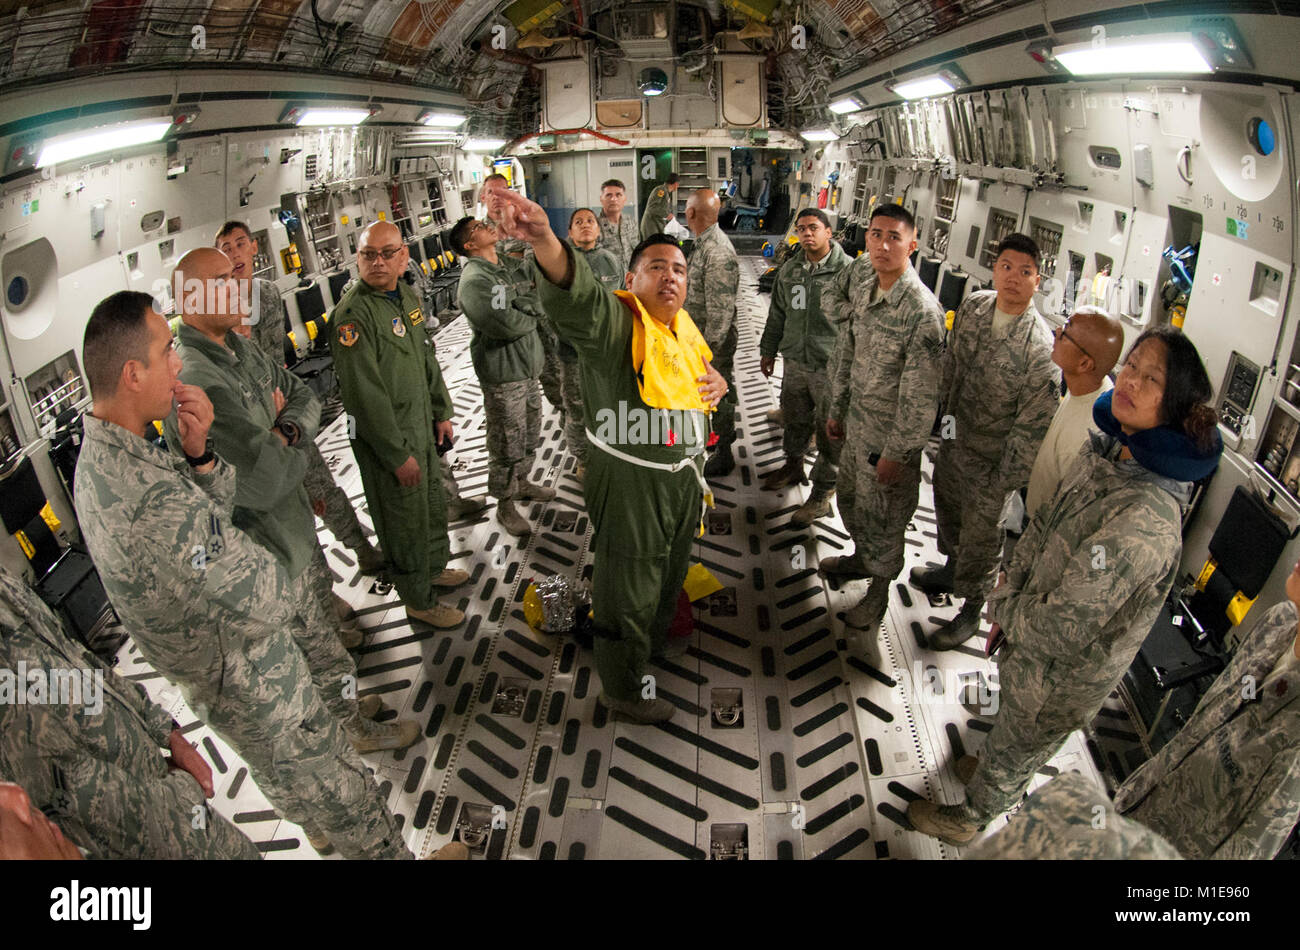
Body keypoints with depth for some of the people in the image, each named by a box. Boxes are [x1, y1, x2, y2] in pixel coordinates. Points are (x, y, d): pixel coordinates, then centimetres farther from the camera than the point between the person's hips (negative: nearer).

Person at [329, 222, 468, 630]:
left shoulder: (407, 296, 6)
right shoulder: (353, 314, -22)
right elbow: (365, 393, -24)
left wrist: (442, 411, 15)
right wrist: (398, 455, -21)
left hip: (422, 425, 9)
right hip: (385, 438, -8)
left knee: (433, 501, 24)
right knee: (405, 520, 6)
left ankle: (435, 567, 47)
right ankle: (419, 601, 24)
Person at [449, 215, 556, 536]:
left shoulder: (511, 266, 9)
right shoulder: (474, 281, -17)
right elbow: (507, 325, -24)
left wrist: (519, 306, -13)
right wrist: (530, 314, -6)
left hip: (528, 366, 8)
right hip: (503, 376, -8)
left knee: (530, 434, 23)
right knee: (507, 444, 3)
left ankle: (522, 481, 44)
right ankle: (505, 505, 20)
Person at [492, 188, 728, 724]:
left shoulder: (684, 329, 8)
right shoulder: (615, 321, -19)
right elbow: (577, 296, -42)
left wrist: (717, 384, 2)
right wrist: (545, 242, -62)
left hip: (683, 476, 9)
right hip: (630, 483, -8)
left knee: (671, 571, 28)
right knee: (628, 589, 8)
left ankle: (654, 643, 56)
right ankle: (622, 689, 31)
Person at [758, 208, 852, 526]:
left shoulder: (848, 270, -12)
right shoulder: (789, 270, 8)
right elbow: (777, 314, 18)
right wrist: (768, 350, 21)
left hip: (831, 368, -6)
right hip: (795, 362, 6)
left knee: (830, 435, 2)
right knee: (795, 420, 21)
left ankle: (822, 494, 15)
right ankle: (793, 466, 44)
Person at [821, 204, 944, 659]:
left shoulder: (923, 311, -25)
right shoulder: (861, 283, -1)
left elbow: (920, 395, -22)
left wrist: (896, 453, -18)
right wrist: (836, 409, 15)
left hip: (891, 433, -7)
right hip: (857, 421, 7)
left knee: (882, 513, 10)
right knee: (851, 497, 25)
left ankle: (879, 591, 33)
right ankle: (861, 557, 52)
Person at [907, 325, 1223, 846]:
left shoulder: (1146, 520, -39)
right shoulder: (1105, 451, -11)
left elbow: (1064, 626, -33)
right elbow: (1043, 525, 3)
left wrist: (1004, 607, -14)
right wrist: (1012, 599, -4)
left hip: (1063, 673, -7)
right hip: (1031, 633, 7)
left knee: (1017, 748, 22)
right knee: (1010, 717, 34)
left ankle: (971, 817, 51)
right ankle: (989, 770, 64)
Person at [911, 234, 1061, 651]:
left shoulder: (1042, 349, -27)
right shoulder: (973, 307, -7)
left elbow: (1032, 427, -22)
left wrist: (1003, 485, -17)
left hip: (992, 457, -6)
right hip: (954, 436, 6)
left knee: (980, 536, 10)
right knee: (948, 509, 27)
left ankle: (971, 612, 33)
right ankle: (951, 570, 56)